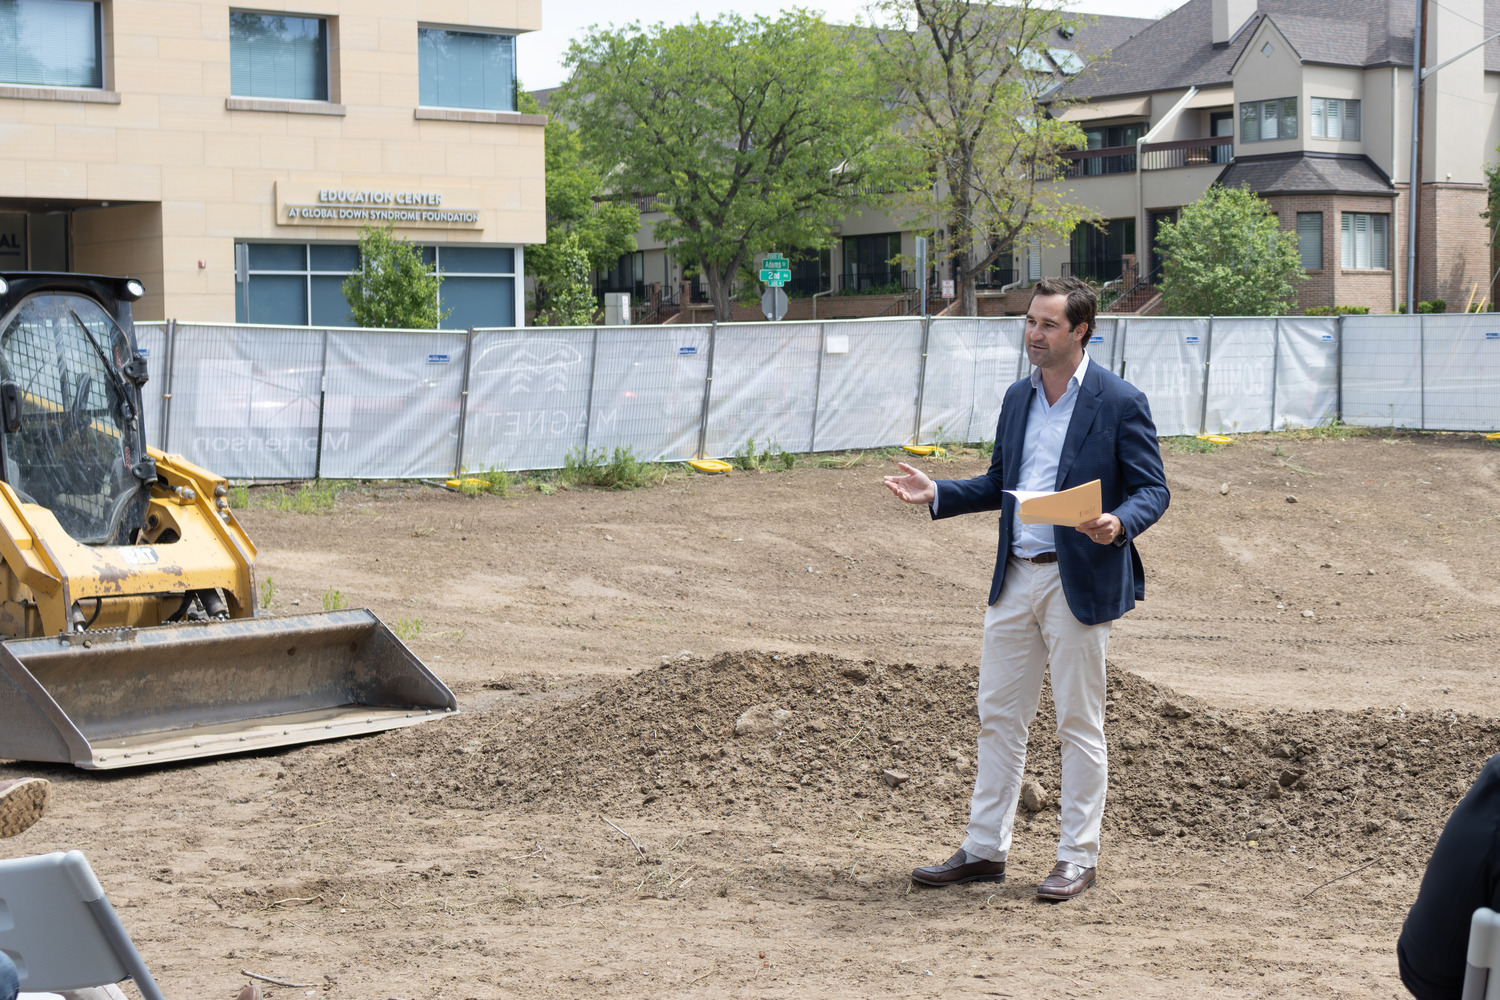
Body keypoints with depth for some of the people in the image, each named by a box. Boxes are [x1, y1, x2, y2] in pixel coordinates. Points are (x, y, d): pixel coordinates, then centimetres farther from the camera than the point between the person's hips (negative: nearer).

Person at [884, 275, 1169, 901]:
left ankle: (1078, 859, 13)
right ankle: (985, 851, 18)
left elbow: (1153, 490, -7)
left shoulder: (1120, 403, -7)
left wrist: (1118, 525, -27)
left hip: (1079, 582, -6)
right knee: (999, 715, 9)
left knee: (1079, 724, 3)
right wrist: (937, 493, 7)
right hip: (1015, 578, 6)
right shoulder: (1018, 399, 12)